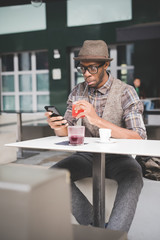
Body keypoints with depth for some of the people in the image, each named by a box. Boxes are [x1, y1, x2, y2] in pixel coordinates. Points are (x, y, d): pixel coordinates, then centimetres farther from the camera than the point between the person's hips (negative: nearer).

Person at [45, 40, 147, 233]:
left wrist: (97, 120, -33)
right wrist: (58, 127, -23)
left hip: (117, 156, -4)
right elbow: (66, 132, 4)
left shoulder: (125, 92, -11)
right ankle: (94, 224, -14)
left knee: (132, 178, -36)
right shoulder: (78, 92, 3)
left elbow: (138, 138, -22)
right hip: (86, 155, 4)